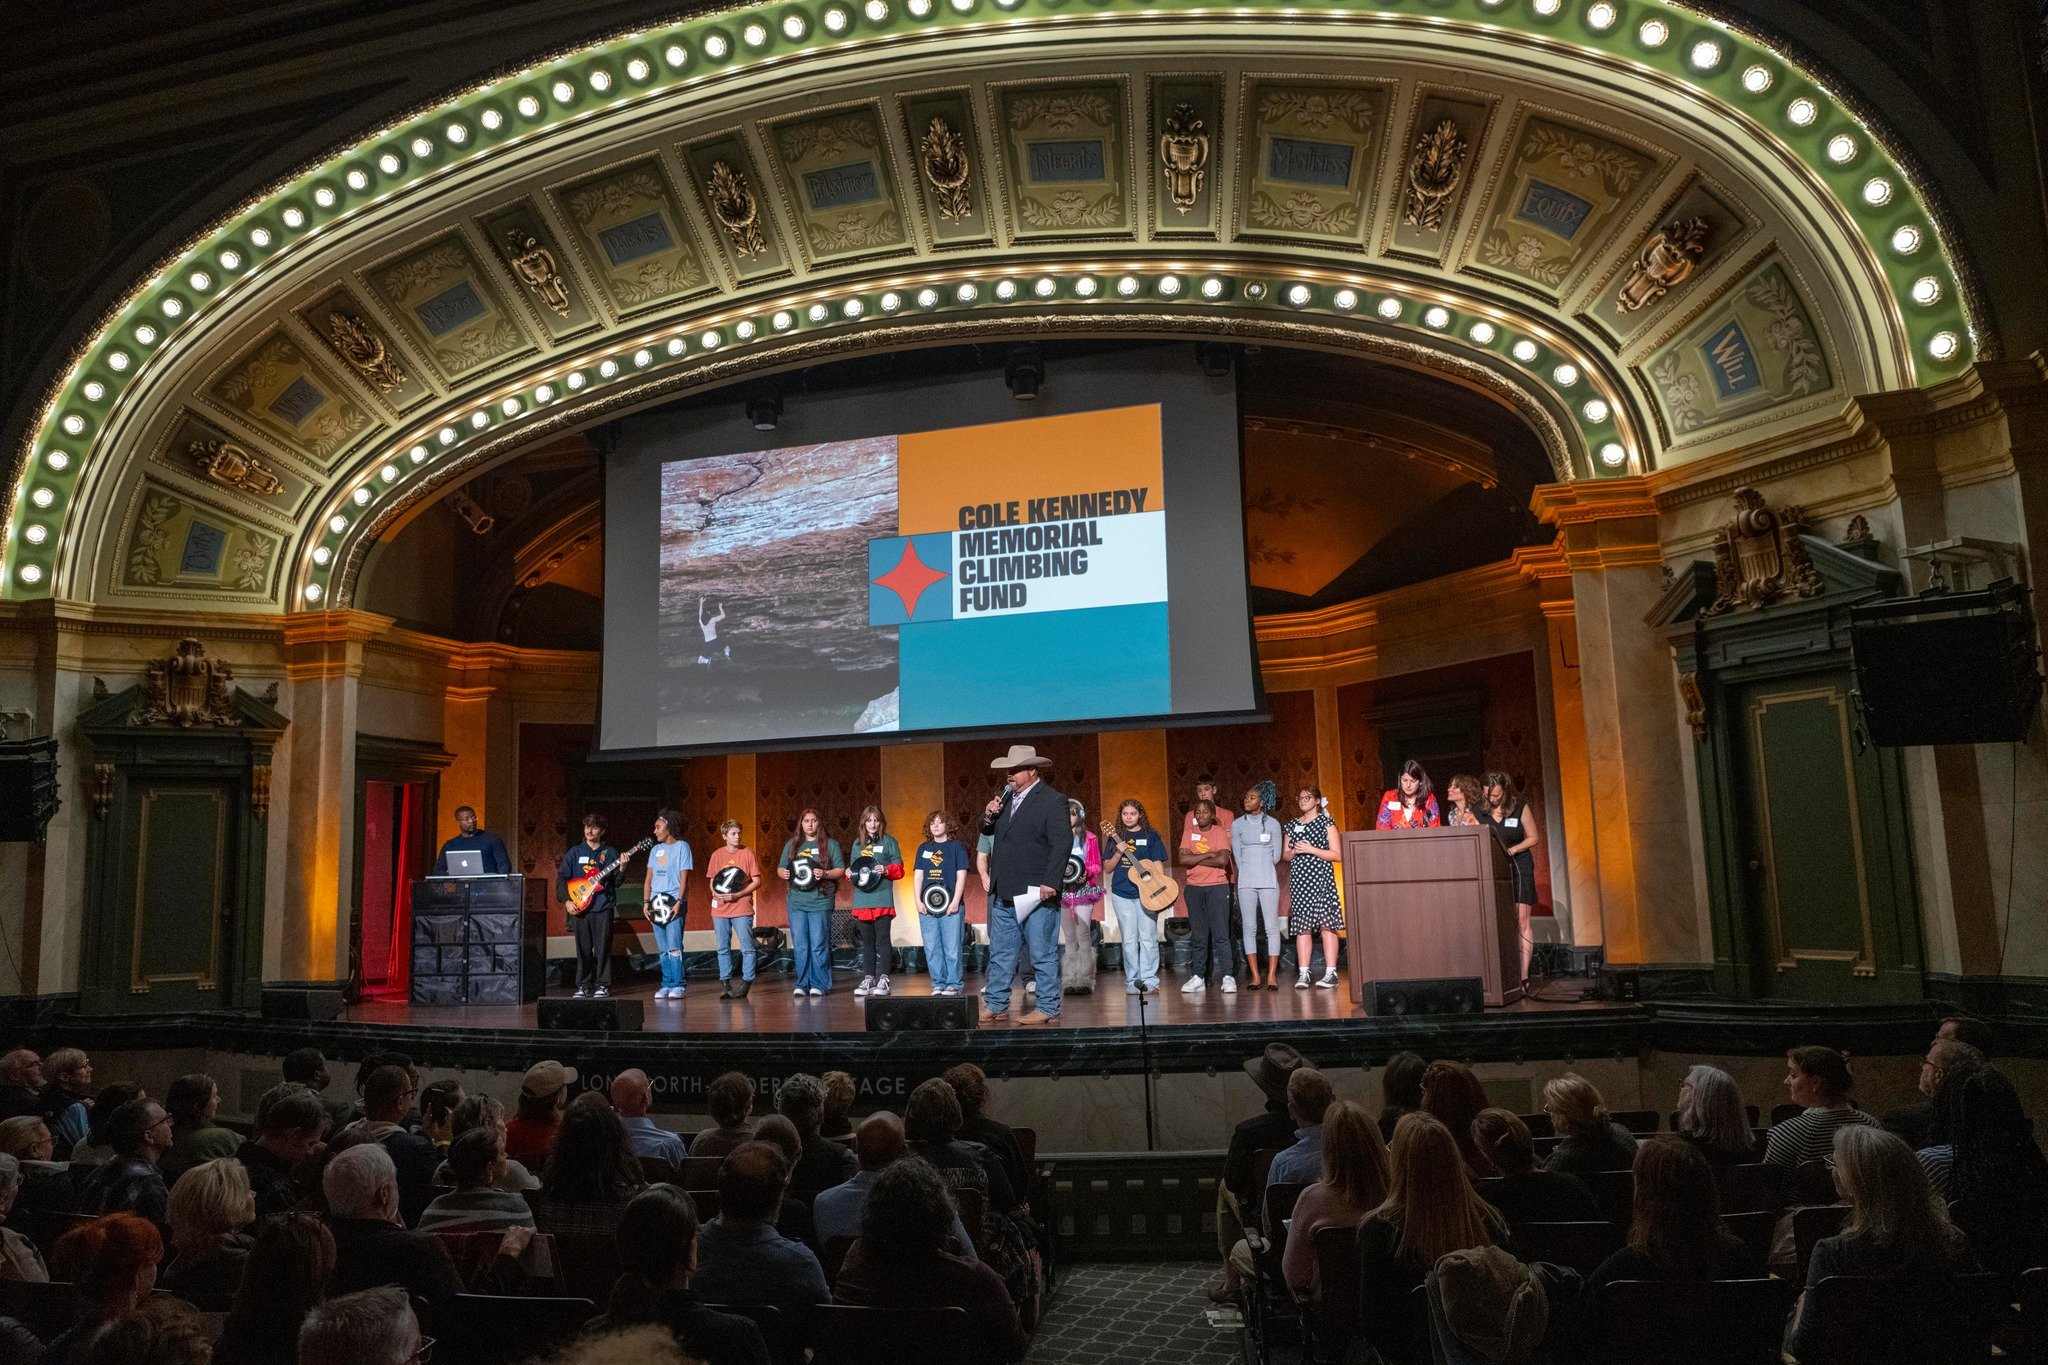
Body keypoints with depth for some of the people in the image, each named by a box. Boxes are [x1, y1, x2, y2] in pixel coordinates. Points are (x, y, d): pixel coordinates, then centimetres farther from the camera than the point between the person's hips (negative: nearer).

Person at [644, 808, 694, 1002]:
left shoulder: (682, 847, 0)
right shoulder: (655, 850, 16)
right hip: (656, 904, 6)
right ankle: (666, 985, 10)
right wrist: (646, 902, 5)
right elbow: (649, 878, 15)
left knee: (674, 948, -10)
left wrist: (679, 902, -14)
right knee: (663, 950, 6)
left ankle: (677, 986, -8)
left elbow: (684, 877, -5)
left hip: (673, 903, -6)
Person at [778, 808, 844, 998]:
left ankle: (819, 985, 4)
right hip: (796, 903, 3)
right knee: (800, 947, 4)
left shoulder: (830, 844, 5)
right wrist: (783, 873, -3)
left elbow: (841, 870, 2)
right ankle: (802, 984, 11)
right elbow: (780, 868, 19)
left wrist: (825, 874, -16)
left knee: (819, 946, -3)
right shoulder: (792, 845, 15)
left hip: (821, 902, -3)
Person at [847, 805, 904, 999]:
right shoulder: (858, 843, 15)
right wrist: (849, 873, 0)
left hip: (882, 900, -4)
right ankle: (867, 979, 13)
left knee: (882, 939, -3)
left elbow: (899, 868, 0)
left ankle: (883, 980, 0)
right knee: (866, 941, 8)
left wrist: (886, 870, -18)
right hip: (862, 900, 4)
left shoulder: (889, 841, 2)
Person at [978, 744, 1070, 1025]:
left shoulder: (1052, 801, -9)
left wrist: (1050, 883, -23)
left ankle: (1048, 1009, 9)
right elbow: (987, 831, 23)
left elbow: (1062, 843, -16)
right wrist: (989, 815, 0)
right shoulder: (1007, 797, 14)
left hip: (1036, 894, -8)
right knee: (1000, 954, 13)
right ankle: (996, 1005, 22)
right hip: (1004, 894, 8)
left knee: (1043, 955, 1)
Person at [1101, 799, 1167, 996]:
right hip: (1121, 894, 2)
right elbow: (1108, 868, 7)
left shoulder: (1150, 835, 4)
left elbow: (1158, 864, 2)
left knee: (1148, 937, -4)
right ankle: (1132, 981, 7)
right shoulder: (1116, 837, 10)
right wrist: (1119, 852, -9)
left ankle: (1149, 980, 1)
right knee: (1129, 940, 3)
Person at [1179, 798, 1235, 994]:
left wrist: (1195, 860, -8)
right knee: (1198, 936, 5)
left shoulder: (1219, 832, 0)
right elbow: (1183, 859, -6)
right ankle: (1197, 977, 8)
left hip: (1217, 887, -3)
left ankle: (1227, 977, -6)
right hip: (1194, 888, 3)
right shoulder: (1190, 834, 8)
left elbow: (1223, 859, -15)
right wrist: (1208, 855, -10)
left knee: (1220, 934, -7)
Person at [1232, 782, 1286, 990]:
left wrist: (1262, 868, 10)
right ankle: (1255, 975, 3)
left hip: (1268, 880, -1)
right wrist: (1249, 870, 5)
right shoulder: (1237, 824, 7)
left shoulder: (1273, 824, 4)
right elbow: (1237, 857, 8)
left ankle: (1272, 975, -4)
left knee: (1272, 927, -5)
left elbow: (1276, 856, 6)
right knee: (1249, 928, 0)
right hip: (1246, 881, 1)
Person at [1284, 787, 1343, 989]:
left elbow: (1336, 855, -2)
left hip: (1321, 878, -4)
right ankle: (1303, 974, -1)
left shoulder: (1326, 822, 4)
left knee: (1326, 924, -9)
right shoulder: (1292, 825, 17)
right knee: (1302, 927, -1)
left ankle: (1330, 972, -7)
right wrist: (1294, 851, -2)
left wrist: (1311, 849, -11)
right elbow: (1285, 855, 19)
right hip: (1299, 879, 4)